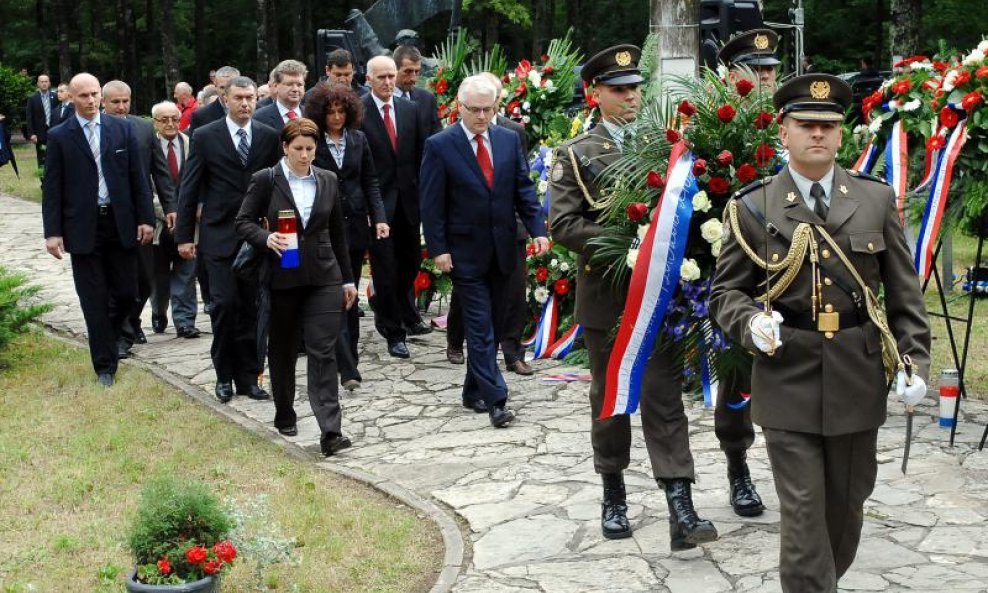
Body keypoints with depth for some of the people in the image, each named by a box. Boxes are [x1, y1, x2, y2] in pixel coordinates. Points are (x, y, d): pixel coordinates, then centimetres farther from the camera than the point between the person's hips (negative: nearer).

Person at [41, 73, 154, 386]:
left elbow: (138, 176, 5)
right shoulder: (59, 136, -1)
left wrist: (146, 218, -1)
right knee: (94, 299, 3)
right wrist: (52, 232, -7)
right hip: (83, 227, -2)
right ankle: (105, 364, 12)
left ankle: (108, 335, 36)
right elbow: (51, 187, -1)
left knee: (126, 292, 6)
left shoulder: (122, 129, 4)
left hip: (121, 223, 2)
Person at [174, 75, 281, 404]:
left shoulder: (269, 137, 5)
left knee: (250, 307, 6)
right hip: (220, 235, -2)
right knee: (224, 303, -7)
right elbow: (189, 189, 0)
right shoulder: (205, 136, -1)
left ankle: (248, 376, 15)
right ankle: (225, 374, 8)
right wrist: (184, 235, -2)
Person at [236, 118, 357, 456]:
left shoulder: (328, 181, 8)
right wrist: (267, 239, -20)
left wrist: (347, 279, 14)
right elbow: (243, 222, 0)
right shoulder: (266, 180, -1)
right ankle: (284, 417, 30)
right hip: (282, 278, -1)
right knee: (283, 350, 12)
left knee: (323, 352, -8)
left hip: (323, 278, 1)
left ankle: (330, 431, -13)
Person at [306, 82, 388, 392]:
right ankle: (347, 368, -13)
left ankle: (350, 356, 22)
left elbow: (370, 181, 9)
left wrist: (379, 217, -3)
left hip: (355, 226, 4)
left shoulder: (358, 140, 7)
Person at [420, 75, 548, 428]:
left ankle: (474, 391, 24)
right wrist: (438, 249, -12)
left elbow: (524, 189, 6)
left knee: (492, 325, 12)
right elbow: (431, 203, -7)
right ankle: (495, 399, -7)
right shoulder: (440, 146, -7)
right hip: (465, 252, -5)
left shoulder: (510, 140, 5)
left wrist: (537, 229, -7)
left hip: (502, 250, 5)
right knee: (480, 327, -6)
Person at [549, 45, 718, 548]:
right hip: (605, 294, -1)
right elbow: (563, 224, -7)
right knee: (609, 397, 12)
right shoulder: (576, 154, 1)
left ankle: (680, 509, -7)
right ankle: (613, 494, 28)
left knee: (664, 398, -3)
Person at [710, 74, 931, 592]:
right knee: (803, 509, -2)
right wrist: (751, 322, -18)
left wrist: (915, 360, -3)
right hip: (788, 382, -2)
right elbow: (726, 291, 3)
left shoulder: (877, 199, 4)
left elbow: (904, 291, 6)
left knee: (847, 504, 15)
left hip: (858, 380, 3)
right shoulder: (752, 208, -2)